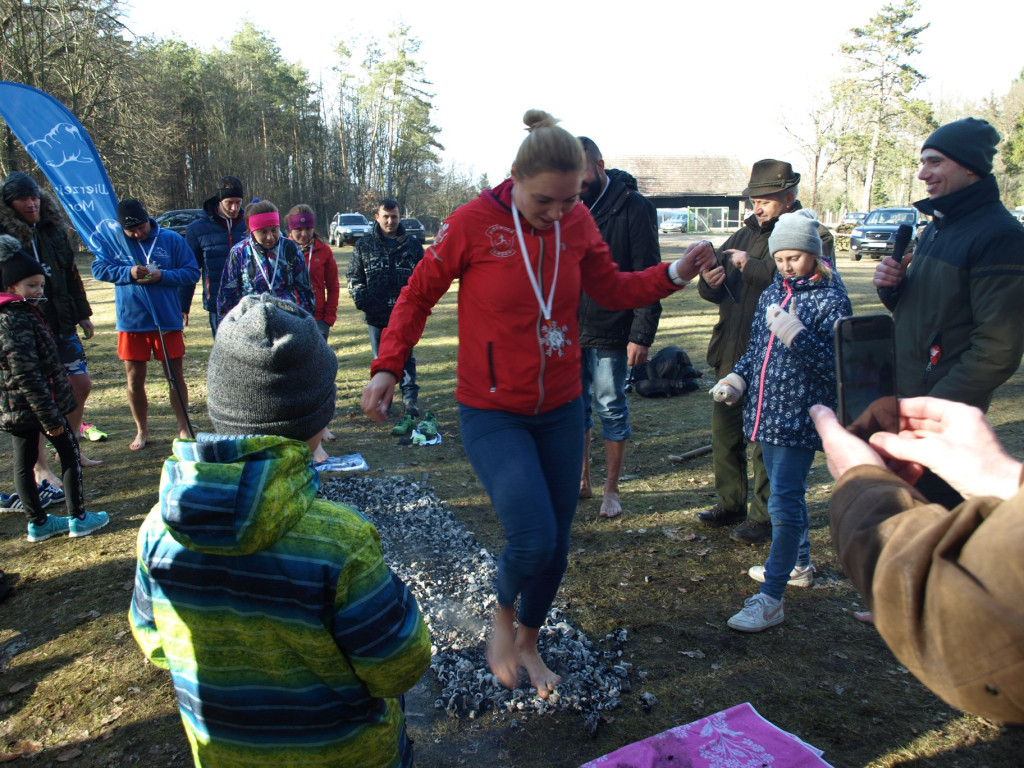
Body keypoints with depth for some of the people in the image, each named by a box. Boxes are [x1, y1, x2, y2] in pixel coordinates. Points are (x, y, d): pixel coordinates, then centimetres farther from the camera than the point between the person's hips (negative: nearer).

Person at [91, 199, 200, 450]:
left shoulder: (172, 239, -1)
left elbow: (192, 271, -1)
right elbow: (98, 268, -2)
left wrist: (163, 276, -17)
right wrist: (128, 272, -18)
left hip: (167, 320, -1)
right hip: (131, 322, 1)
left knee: (175, 376, 6)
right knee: (134, 379, 7)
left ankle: (184, 428, 20)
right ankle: (142, 431, 23)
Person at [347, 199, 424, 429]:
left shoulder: (412, 245, 6)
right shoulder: (364, 245, 7)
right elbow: (354, 277, 10)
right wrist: (360, 296, -7)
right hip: (376, 316, 2)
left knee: (405, 360, -8)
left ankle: (411, 408, -11)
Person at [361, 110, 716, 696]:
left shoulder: (578, 222, -2)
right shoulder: (474, 223, -14)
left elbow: (612, 289, 10)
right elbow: (418, 296, -4)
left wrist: (675, 274, -5)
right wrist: (388, 367, -14)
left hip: (561, 410, 4)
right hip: (493, 413, -4)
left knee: (556, 548, 11)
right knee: (534, 538, -19)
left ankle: (528, 642, 40)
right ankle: (504, 616, 18)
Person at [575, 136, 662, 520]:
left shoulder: (634, 207, -8)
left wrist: (642, 334, -16)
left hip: (610, 333, -5)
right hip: (570, 330, 5)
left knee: (612, 410, 5)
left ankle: (611, 490, 19)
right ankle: (581, 481, 27)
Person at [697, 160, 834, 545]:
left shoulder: (814, 236, -5)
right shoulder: (746, 233, 15)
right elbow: (716, 290, 17)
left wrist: (751, 266, -19)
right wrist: (709, 281, -7)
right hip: (731, 354, 7)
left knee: (765, 440, 2)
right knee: (724, 432, 14)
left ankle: (764, 516, 17)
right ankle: (731, 504, 30)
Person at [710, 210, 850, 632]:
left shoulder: (830, 299, -10)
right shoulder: (771, 294, 10)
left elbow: (837, 364, -17)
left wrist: (796, 335, -28)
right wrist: (736, 379, 3)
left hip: (800, 417, -7)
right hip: (767, 412, 7)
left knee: (783, 502, -8)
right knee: (786, 493, 21)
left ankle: (770, 598, -1)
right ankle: (798, 564, 40)